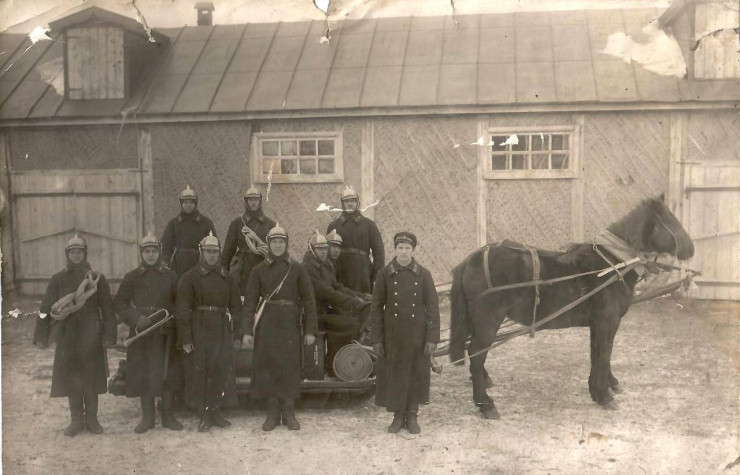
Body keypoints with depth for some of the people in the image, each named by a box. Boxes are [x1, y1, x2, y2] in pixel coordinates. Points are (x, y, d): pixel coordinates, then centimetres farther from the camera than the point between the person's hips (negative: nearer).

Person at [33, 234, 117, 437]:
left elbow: (107, 308, 0)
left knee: (91, 379, 5)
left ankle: (91, 419, 17)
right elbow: (46, 308, 3)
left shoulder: (97, 279, 1)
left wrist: (109, 335, -5)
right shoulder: (58, 279, 3)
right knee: (70, 378, 5)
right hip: (67, 337, 1)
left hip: (91, 336, -1)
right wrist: (41, 334, -2)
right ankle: (77, 420, 17)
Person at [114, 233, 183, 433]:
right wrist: (136, 318, -11)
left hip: (165, 333, 0)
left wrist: (170, 318, -8)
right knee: (143, 375, 3)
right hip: (141, 332, 0)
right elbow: (120, 304, 4)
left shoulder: (170, 276, 5)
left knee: (167, 374, 3)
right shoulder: (132, 277, 4)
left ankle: (167, 416, 15)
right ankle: (147, 417, 15)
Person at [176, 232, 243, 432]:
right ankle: (204, 416, 9)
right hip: (199, 331, -3)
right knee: (200, 373, -1)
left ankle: (216, 413, 17)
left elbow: (236, 308, 11)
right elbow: (182, 310, -5)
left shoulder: (227, 278, 11)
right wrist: (185, 338, -11)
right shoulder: (190, 277, 0)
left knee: (222, 371, 3)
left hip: (222, 332, 3)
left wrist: (237, 335, 6)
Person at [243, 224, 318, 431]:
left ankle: (289, 413, 15)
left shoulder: (297, 268, 3)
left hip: (290, 323, 0)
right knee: (267, 367, 3)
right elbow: (250, 301, 2)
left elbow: (308, 300, 1)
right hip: (267, 324, 1)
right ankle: (272, 413, 14)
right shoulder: (259, 270, 4)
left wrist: (310, 329, -4)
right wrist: (247, 330, -6)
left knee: (290, 367, 2)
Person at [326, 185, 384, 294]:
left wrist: (379, 275, -4)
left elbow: (378, 250, 5)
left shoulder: (369, 224, 7)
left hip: (362, 273, -1)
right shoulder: (334, 226, 10)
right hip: (340, 275, 1)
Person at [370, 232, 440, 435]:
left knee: (416, 375, 6)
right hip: (393, 335, 0)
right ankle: (398, 416, 20)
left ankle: (412, 416, 20)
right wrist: (377, 339, -2)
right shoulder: (385, 274, -2)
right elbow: (377, 307, 0)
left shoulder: (423, 274, -2)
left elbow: (432, 307, -1)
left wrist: (432, 338, -7)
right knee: (394, 374, 6)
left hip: (417, 335, 0)